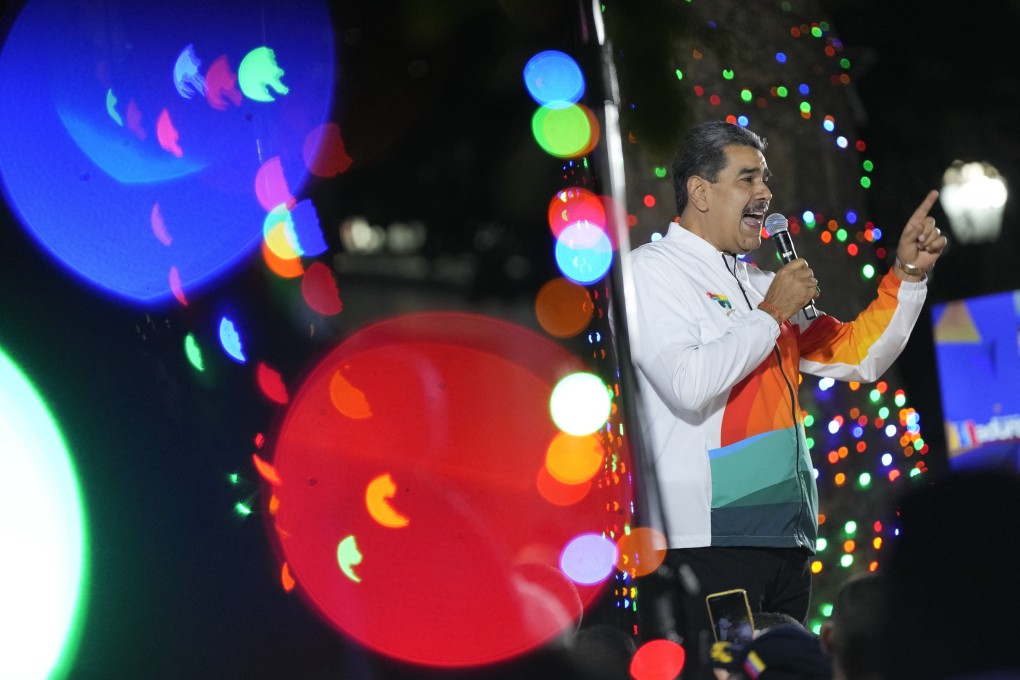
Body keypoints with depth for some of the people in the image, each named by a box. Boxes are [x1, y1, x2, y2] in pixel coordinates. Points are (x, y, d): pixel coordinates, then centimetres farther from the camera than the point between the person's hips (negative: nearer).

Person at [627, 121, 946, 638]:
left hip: (787, 539, 8)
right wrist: (772, 314, -9)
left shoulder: (761, 284, 20)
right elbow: (688, 385, -18)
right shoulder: (650, 270, -2)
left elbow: (858, 357, 22)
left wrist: (907, 273, 14)